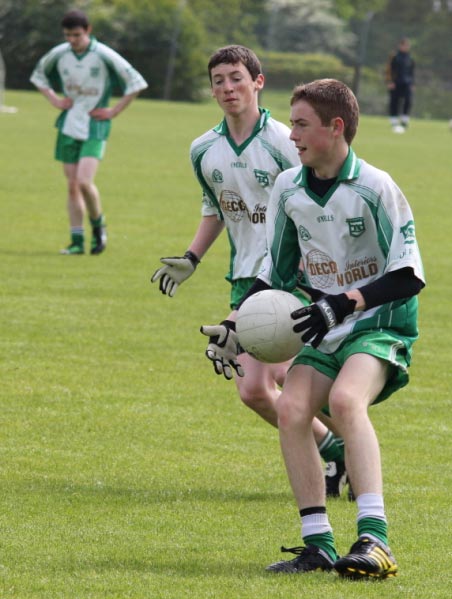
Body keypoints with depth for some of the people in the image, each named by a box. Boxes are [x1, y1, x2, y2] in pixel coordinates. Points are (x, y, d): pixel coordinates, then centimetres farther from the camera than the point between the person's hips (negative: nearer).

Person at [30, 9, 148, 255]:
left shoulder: (104, 56, -12)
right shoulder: (58, 54, 0)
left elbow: (136, 83, -6)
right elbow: (39, 75, 21)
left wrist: (114, 111, -8)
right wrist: (54, 99, 7)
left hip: (94, 128, -4)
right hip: (68, 126, 4)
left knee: (84, 181, -19)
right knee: (72, 186, 4)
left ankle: (98, 225, 6)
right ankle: (77, 241, 10)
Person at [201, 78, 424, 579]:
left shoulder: (375, 189, -14)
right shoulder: (287, 188, 4)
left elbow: (409, 275, -14)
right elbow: (276, 270, 16)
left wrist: (344, 304, -25)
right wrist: (236, 326, 3)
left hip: (381, 327, -6)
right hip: (327, 333, 6)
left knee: (344, 399, -32)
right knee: (291, 408, -19)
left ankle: (374, 540, -38)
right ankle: (318, 545, -13)